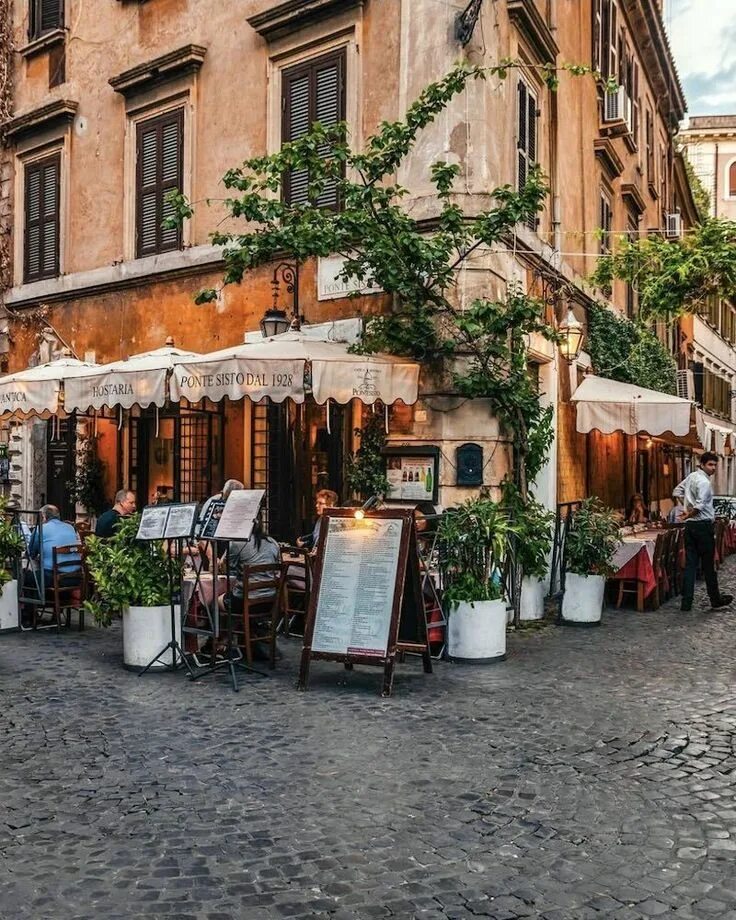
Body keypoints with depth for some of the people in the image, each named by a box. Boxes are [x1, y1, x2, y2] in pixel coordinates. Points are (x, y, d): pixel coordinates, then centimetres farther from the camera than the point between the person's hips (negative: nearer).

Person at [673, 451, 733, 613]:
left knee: (690, 564, 6)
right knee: (708, 565, 4)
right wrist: (689, 514, -8)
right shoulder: (704, 482, -17)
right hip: (704, 525, -8)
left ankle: (686, 603, 5)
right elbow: (699, 506, -27)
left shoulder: (691, 476, 9)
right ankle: (716, 601, 18)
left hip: (690, 525, 8)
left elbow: (677, 492, 20)